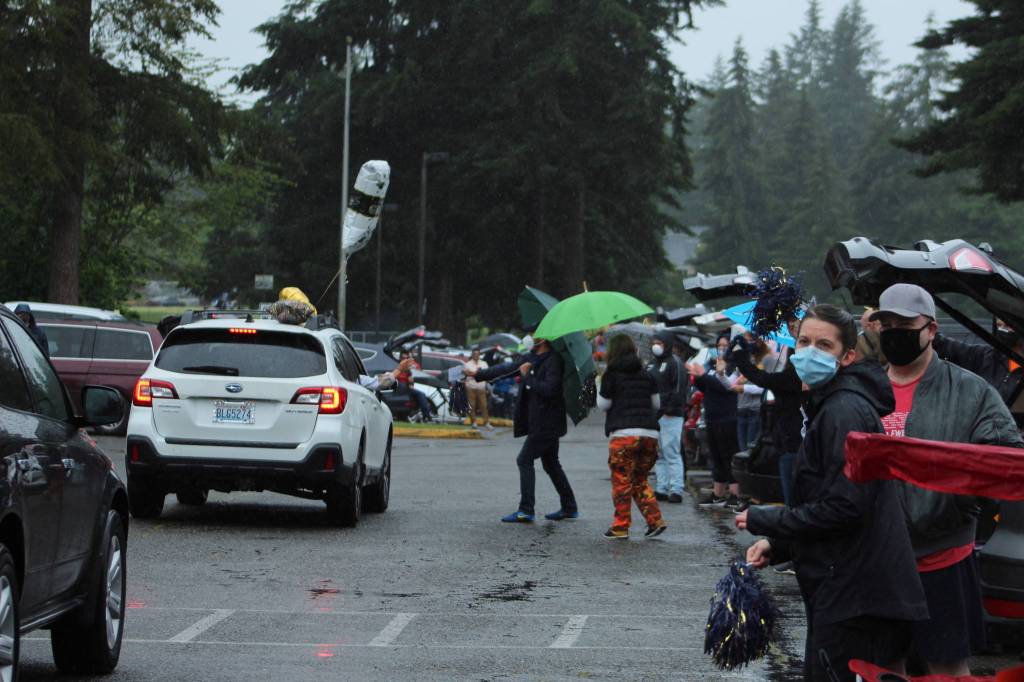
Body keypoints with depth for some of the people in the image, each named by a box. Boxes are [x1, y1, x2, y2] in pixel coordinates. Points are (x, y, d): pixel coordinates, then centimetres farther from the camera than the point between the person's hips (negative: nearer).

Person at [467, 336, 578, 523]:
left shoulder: (554, 361, -18)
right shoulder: (529, 358, 9)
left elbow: (549, 389, -27)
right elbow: (506, 369, 15)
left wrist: (527, 376, -18)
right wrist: (478, 374, 12)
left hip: (547, 422, -9)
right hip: (541, 421, 9)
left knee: (524, 460, -8)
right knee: (551, 464, 15)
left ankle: (526, 511, -9)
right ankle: (569, 508, 22)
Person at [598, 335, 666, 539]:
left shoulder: (612, 374, -2)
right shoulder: (646, 374, 13)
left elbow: (603, 404, 4)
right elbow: (656, 403, 17)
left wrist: (600, 386, 19)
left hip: (624, 433, -5)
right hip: (650, 433, 5)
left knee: (621, 481, 1)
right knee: (640, 480, 16)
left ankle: (621, 526, 1)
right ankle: (655, 520, 5)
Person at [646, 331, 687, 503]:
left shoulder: (675, 363, -8)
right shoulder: (652, 364, 19)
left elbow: (680, 389, -15)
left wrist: (671, 409, -19)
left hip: (670, 416, -9)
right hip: (653, 415, 9)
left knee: (671, 452, -10)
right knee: (659, 454, 10)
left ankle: (676, 490, -10)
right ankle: (661, 488, 14)